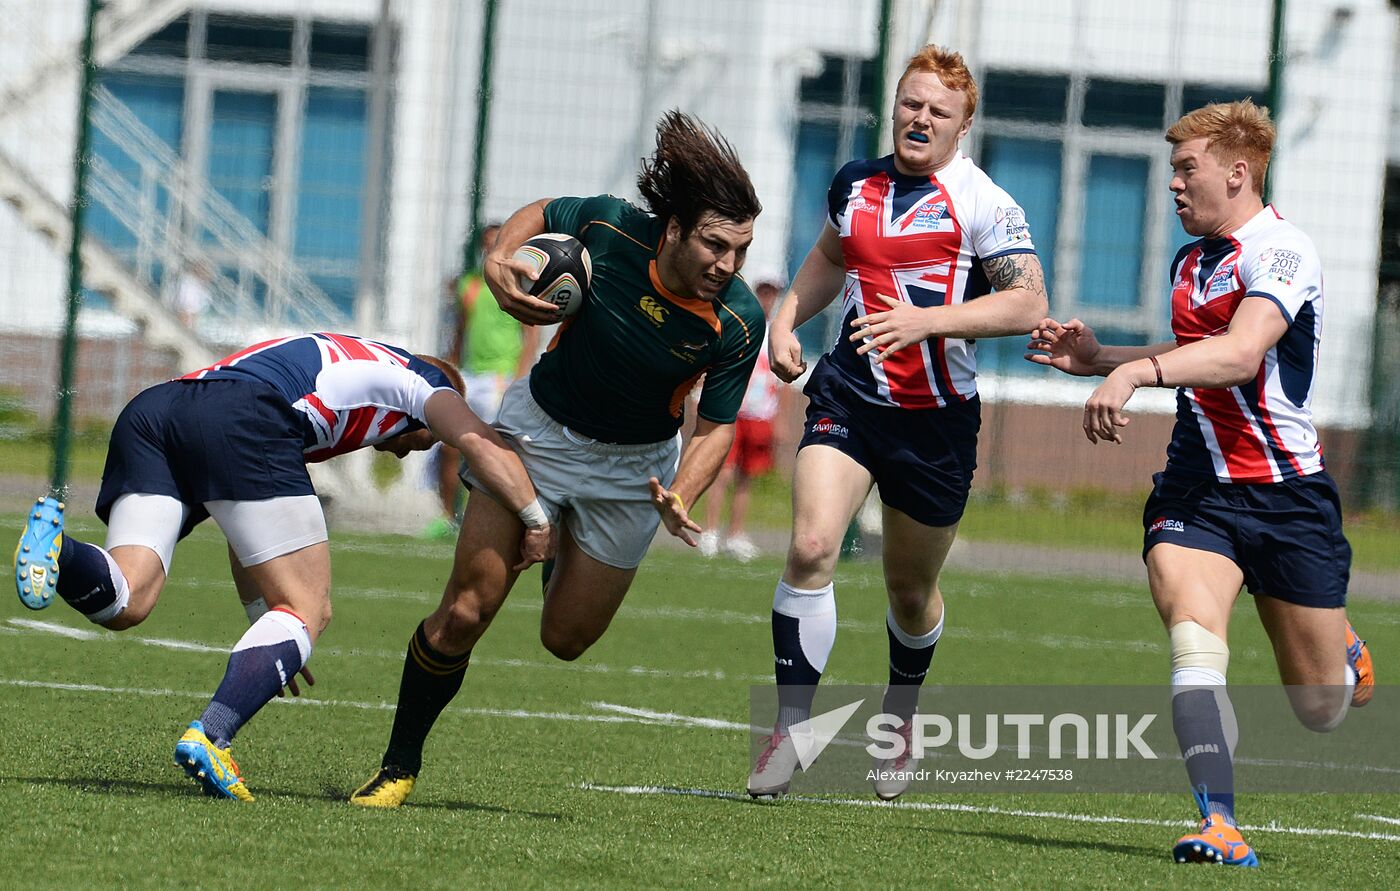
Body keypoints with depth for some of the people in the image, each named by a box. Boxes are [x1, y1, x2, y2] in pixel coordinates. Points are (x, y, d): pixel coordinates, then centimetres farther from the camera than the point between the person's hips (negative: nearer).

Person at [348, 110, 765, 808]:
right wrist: (498, 261, -21)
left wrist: (679, 501, -31)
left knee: (565, 638, 10)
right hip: (539, 427, -1)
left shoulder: (739, 323, -25)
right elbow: (539, 214, -2)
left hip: (632, 465, 1)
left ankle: (565, 557, 46)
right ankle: (399, 768, 10)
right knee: (466, 610, -8)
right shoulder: (612, 227, -25)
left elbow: (717, 426, -14)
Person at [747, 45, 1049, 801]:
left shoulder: (980, 202, -8)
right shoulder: (855, 184, 8)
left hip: (937, 418, -2)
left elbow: (1027, 304, -16)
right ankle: (791, 727, -15)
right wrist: (787, 318, 14)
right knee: (811, 547, -20)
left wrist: (927, 319, -25)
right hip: (848, 396, 3)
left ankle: (899, 718, 40)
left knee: (910, 590, 12)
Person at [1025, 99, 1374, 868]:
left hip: (1287, 495, -5)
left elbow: (1239, 355, -31)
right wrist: (1097, 358, 15)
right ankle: (1219, 827, -29)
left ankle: (1346, 656, 44)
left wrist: (1133, 372, -42)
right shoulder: (1190, 262, 11)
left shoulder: (1281, 252, -14)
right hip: (1195, 490, 5)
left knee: (1320, 709, 7)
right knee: (1193, 642, -24)